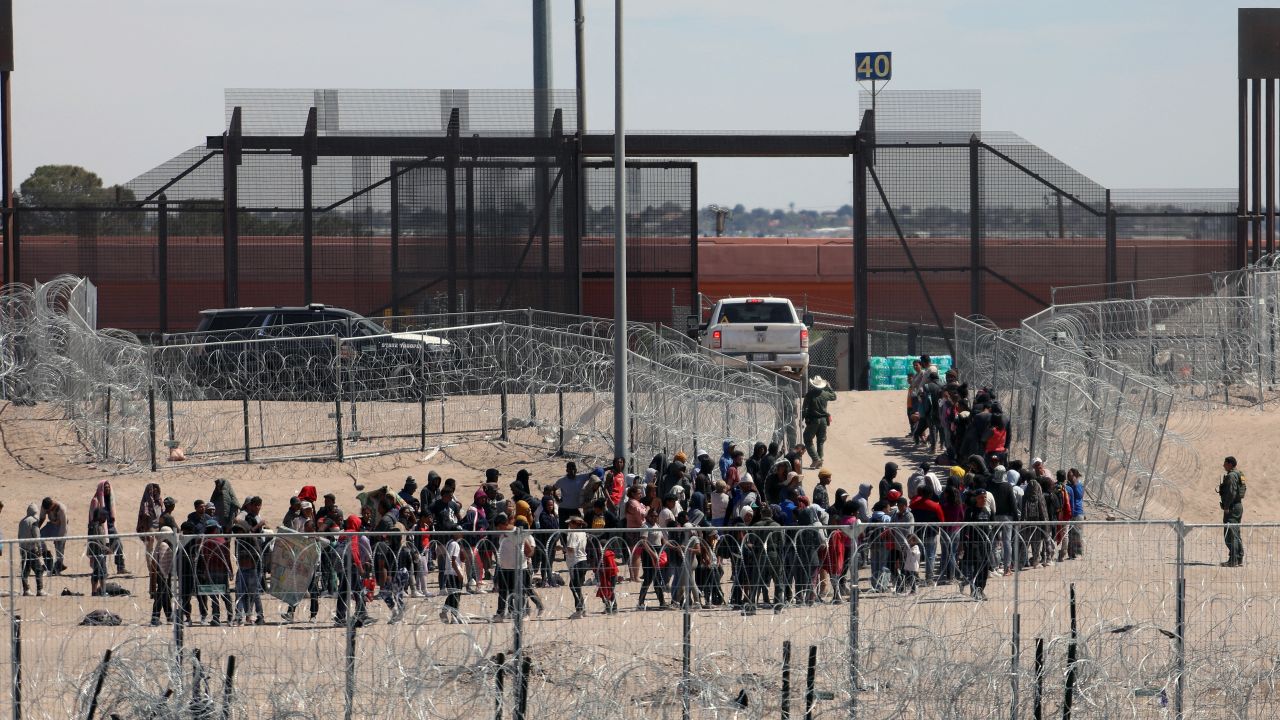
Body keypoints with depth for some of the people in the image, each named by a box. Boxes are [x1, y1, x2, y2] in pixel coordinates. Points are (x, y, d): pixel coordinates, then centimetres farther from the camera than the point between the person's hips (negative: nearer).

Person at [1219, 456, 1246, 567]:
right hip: (1239, 505, 10)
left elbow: (1231, 492, -24)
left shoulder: (1231, 476, -16)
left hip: (1232, 508, -10)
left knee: (1230, 534, -9)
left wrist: (1226, 507, -20)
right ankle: (1240, 559, 18)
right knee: (1236, 534, 16)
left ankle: (1233, 560, -12)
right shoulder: (1240, 474, 15)